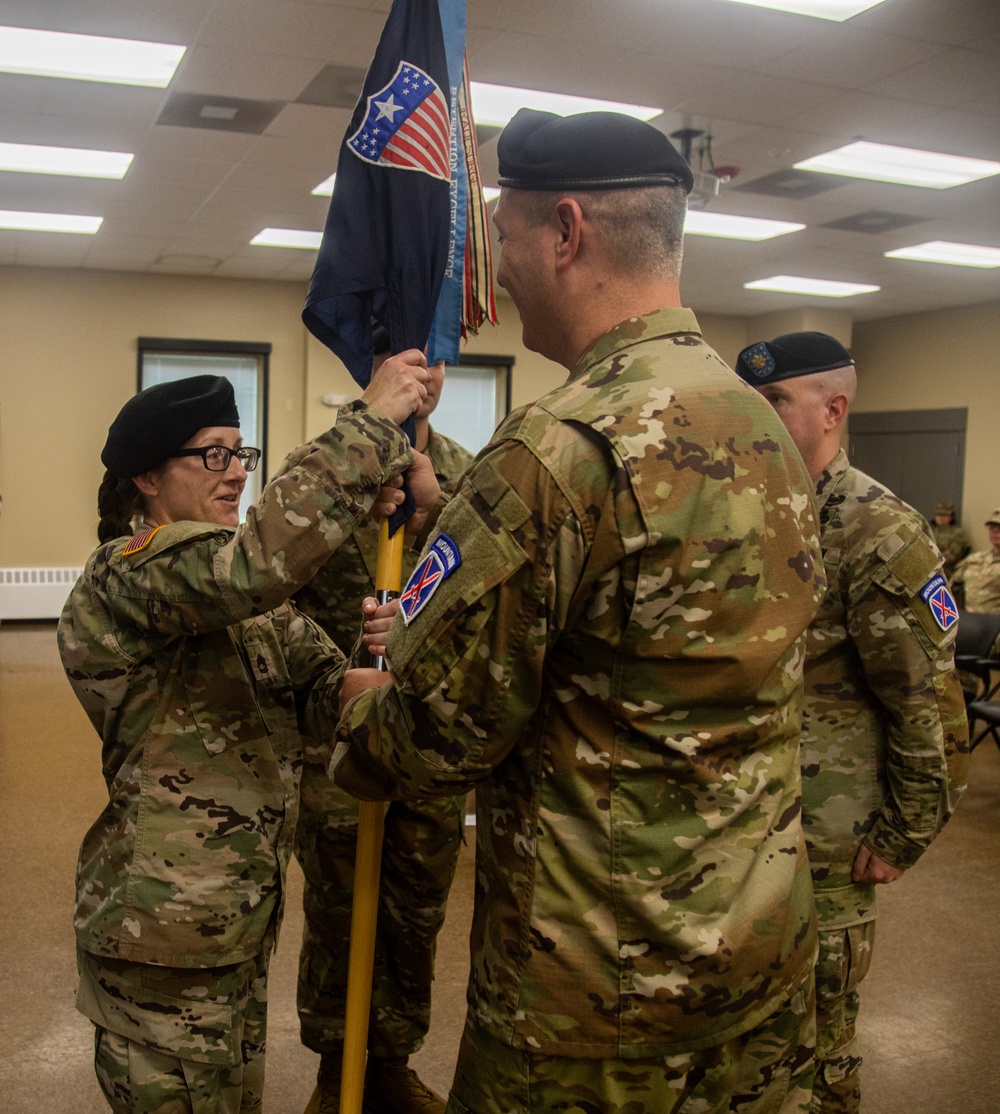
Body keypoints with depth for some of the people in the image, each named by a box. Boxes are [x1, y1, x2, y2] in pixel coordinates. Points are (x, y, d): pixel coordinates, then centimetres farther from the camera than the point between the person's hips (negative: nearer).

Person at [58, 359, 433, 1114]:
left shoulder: (244, 596, 11)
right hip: (164, 932, -8)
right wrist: (372, 421, -34)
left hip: (237, 914, 8)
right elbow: (256, 559, -37)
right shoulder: (127, 576, -17)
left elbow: (322, 690, 0)